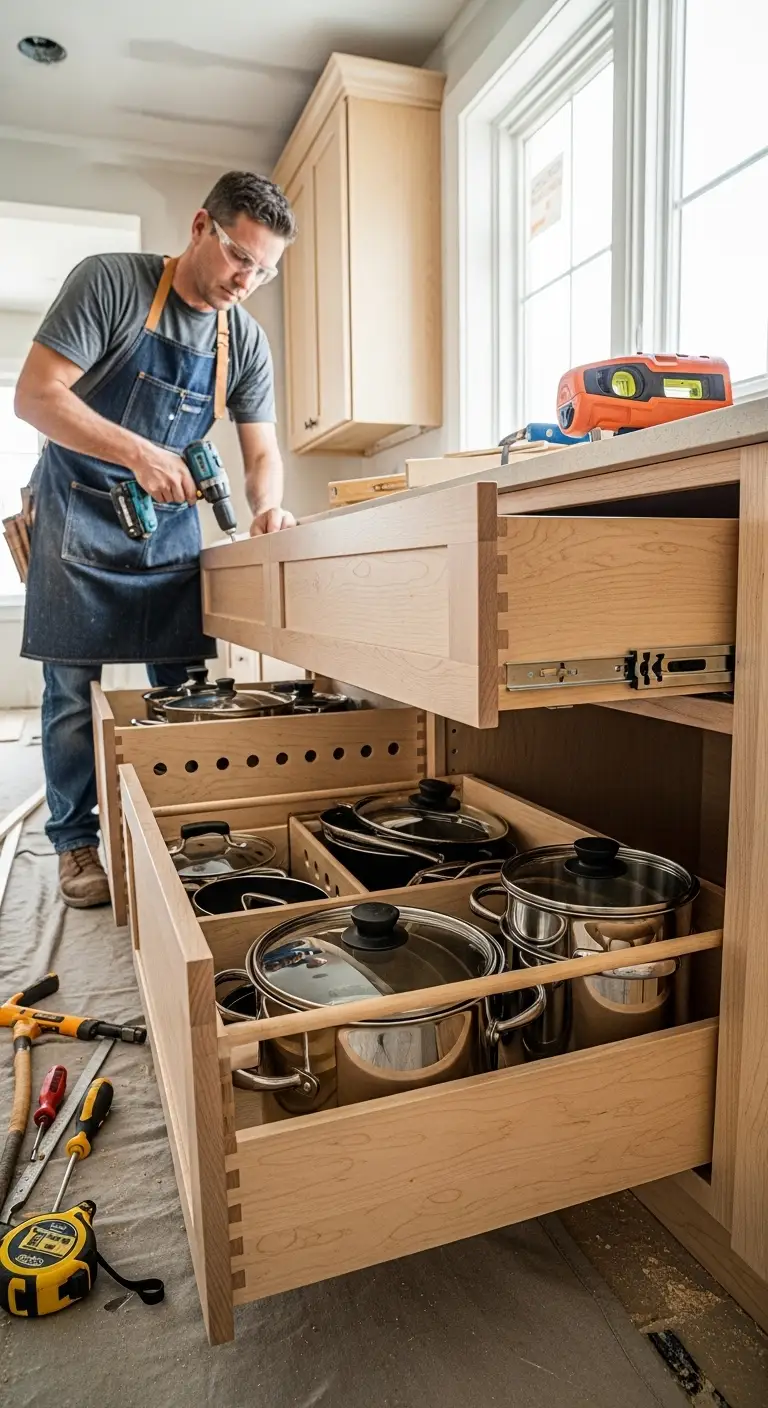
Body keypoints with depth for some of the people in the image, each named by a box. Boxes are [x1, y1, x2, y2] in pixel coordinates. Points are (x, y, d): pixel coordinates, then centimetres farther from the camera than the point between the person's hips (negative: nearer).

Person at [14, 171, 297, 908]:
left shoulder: (245, 341, 2)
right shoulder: (108, 281, -11)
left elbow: (262, 453, 2)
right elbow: (35, 395, -17)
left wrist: (267, 506, -21)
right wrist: (139, 454, -29)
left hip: (171, 523, 4)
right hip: (78, 516, -4)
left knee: (184, 688, 4)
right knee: (73, 689, -1)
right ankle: (75, 842, 14)